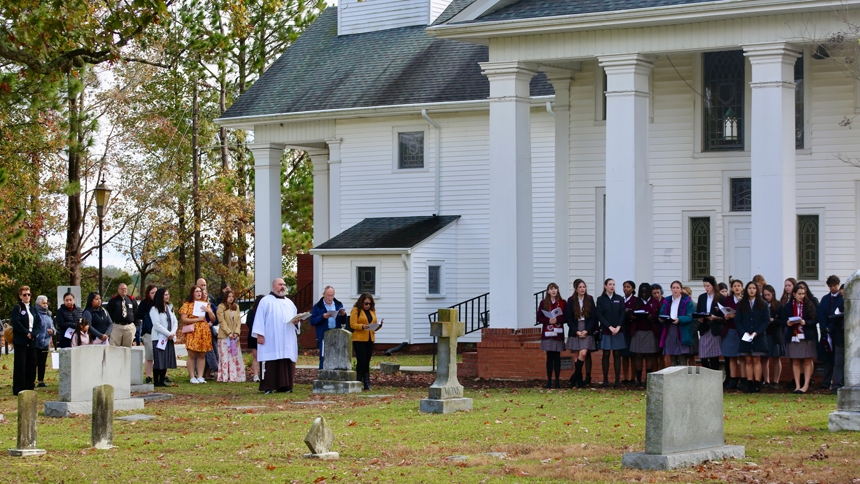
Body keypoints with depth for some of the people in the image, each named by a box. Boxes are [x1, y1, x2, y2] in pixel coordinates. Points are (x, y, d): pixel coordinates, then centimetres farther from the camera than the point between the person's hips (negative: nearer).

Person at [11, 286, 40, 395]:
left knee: (31, 364, 5)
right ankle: (18, 389, -6)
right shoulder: (17, 308, -2)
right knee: (20, 365, -7)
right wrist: (26, 332, -13)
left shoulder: (33, 308, 15)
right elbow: (16, 323, -13)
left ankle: (29, 387, 12)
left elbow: (39, 322, 9)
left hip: (32, 340, 6)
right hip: (20, 341, -6)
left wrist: (33, 334, -6)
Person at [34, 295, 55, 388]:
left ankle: (41, 381, 18)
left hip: (45, 344, 7)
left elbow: (52, 326, 20)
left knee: (43, 363, 12)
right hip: (36, 343, -7)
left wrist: (52, 331, -1)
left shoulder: (48, 314, 14)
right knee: (35, 363, -7)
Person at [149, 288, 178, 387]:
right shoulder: (154, 309, -6)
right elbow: (157, 325, -14)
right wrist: (169, 334, -13)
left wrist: (173, 333, -5)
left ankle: (162, 381, 10)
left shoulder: (169, 308, 16)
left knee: (167, 360, 5)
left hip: (169, 338, 7)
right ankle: (156, 382, -4)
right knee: (158, 361, -8)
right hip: (159, 338, -7)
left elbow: (175, 321, 13)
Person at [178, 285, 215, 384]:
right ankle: (192, 377, -3)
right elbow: (183, 319, -8)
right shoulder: (187, 304, 2)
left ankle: (200, 376, 7)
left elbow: (213, 318, 14)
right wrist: (197, 319, -11)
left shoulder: (205, 304, 16)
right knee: (192, 355, -7)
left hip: (204, 332, 4)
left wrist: (208, 311, -7)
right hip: (192, 332, -4)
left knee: (202, 355, 3)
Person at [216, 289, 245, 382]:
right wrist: (229, 333, -15)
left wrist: (236, 332, -6)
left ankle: (235, 376, 5)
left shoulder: (236, 307, 14)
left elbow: (239, 321, 9)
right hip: (224, 336, -5)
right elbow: (222, 321, -9)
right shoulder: (221, 307, -2)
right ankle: (225, 377, -8)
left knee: (235, 356, 3)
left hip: (235, 336, 5)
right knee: (225, 356, -6)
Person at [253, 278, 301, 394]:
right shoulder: (266, 301, 4)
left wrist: (296, 322, -2)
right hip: (271, 339, -5)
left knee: (287, 362, -1)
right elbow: (260, 318, -2)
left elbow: (295, 317, 22)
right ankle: (268, 387, -7)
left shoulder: (289, 303, 21)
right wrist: (259, 334, -12)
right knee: (271, 363, -8)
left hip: (287, 340, 5)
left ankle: (284, 385, 3)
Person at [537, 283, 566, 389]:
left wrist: (557, 320, -18)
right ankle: (549, 381, 6)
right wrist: (548, 321, -14)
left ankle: (557, 381, 2)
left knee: (557, 356, -1)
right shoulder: (543, 303, 6)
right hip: (547, 333, 1)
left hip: (558, 333, -1)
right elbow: (539, 318, 2)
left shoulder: (562, 303, 3)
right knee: (549, 357, 3)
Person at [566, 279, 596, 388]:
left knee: (583, 353, -16)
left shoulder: (590, 299, 5)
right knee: (577, 356, 0)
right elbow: (569, 319, 2)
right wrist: (576, 331, -8)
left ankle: (575, 377, -8)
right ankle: (579, 380, 5)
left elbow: (593, 317, 3)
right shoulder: (571, 301, 3)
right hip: (575, 331, 0)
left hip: (587, 331, 0)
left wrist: (586, 330, -7)